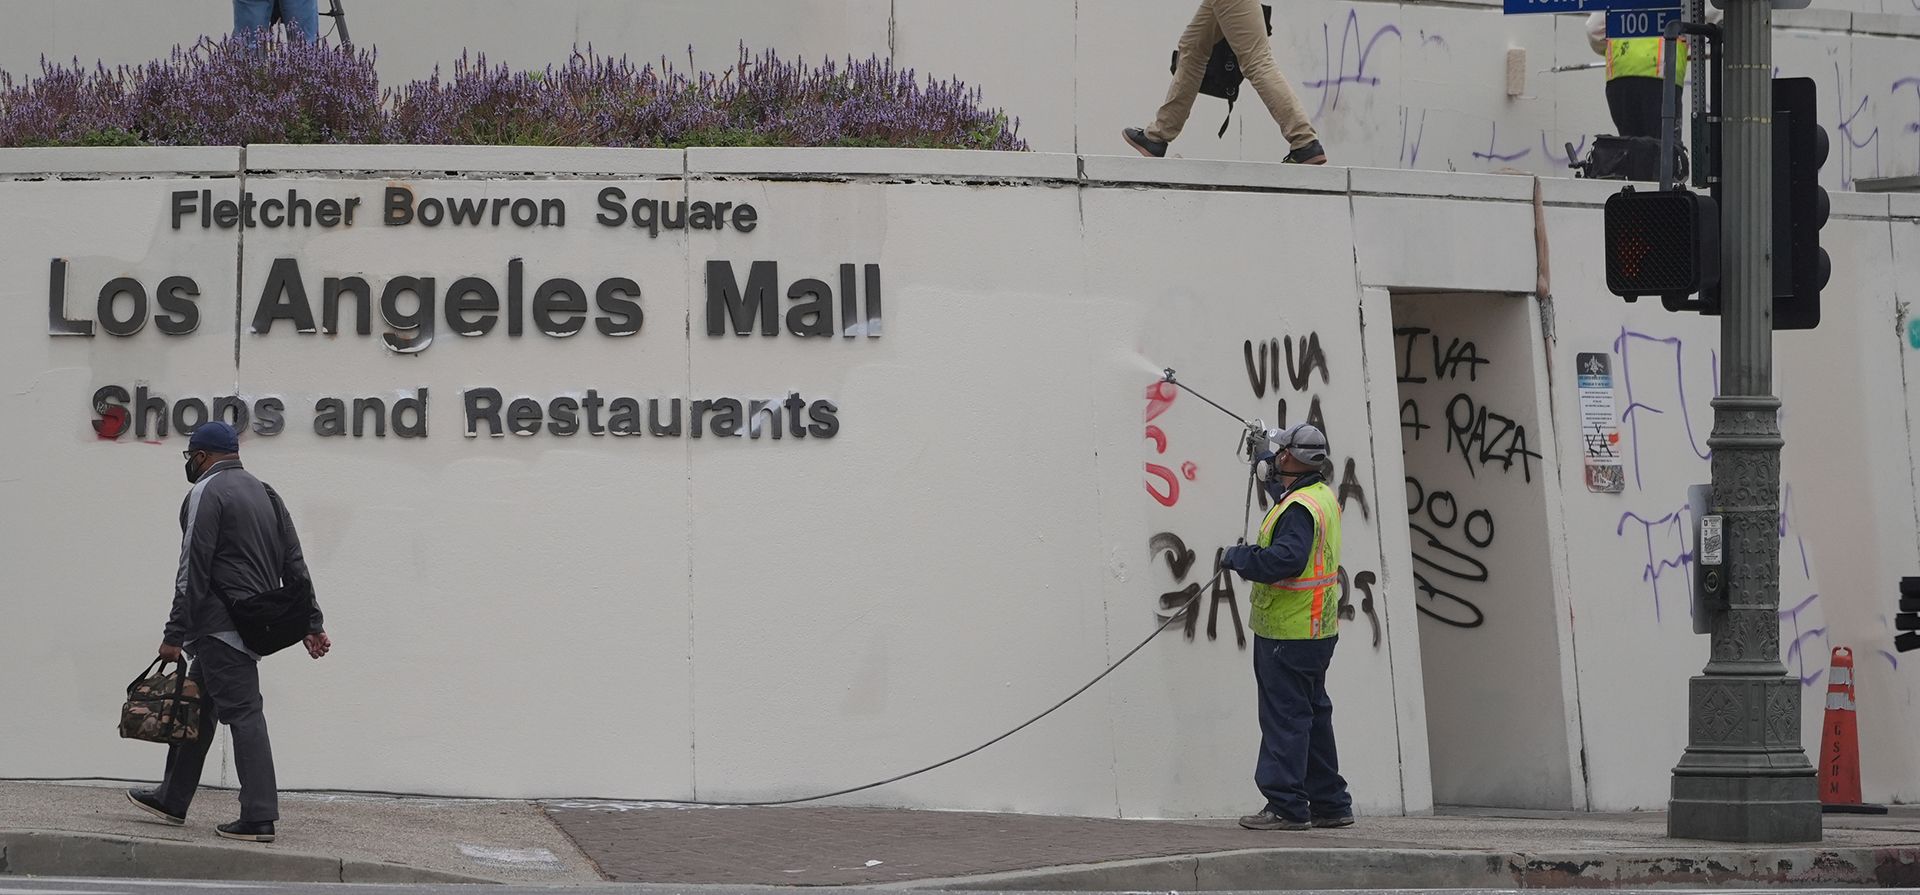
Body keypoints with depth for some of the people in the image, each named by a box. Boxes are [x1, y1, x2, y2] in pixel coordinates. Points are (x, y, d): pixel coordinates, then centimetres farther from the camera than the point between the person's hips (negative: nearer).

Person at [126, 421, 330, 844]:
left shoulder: (206, 493, -8)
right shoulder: (265, 493, 18)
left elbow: (193, 570, -14)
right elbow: (294, 563, 15)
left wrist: (175, 634, -12)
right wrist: (311, 624, 15)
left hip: (220, 625, -9)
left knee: (242, 712, -12)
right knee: (197, 709, 18)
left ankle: (259, 817, -16)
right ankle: (172, 799, 27)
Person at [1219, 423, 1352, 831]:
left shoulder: (1299, 509, -20)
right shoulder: (1324, 495, 11)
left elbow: (1284, 559, -32)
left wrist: (1238, 557, -18)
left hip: (1288, 632, -10)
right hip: (1316, 629, 10)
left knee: (1285, 717, -7)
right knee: (1312, 714, 16)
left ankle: (1286, 807, -7)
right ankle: (1330, 804, 22)